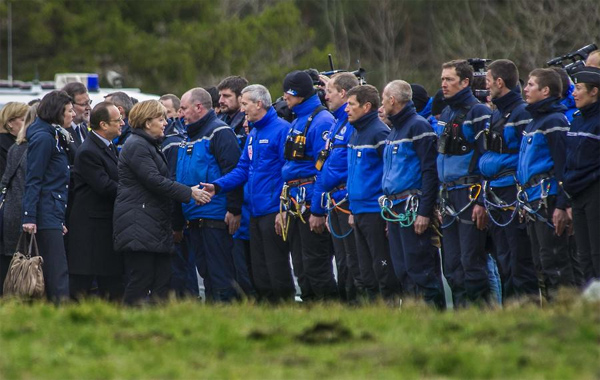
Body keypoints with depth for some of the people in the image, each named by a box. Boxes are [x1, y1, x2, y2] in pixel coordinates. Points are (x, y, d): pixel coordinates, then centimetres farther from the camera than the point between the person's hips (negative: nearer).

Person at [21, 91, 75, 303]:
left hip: (53, 214, 10)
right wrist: (29, 217, -21)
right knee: (58, 272, -14)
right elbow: (33, 180, -15)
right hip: (46, 213, -10)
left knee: (54, 272, 7)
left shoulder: (53, 137, 19)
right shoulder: (43, 138, -10)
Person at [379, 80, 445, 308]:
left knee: (420, 269, -10)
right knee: (402, 270, 8)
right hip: (395, 209, 9)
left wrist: (424, 212, -21)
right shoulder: (394, 131, 20)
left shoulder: (419, 126, -9)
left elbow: (430, 170, -15)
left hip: (413, 209, -9)